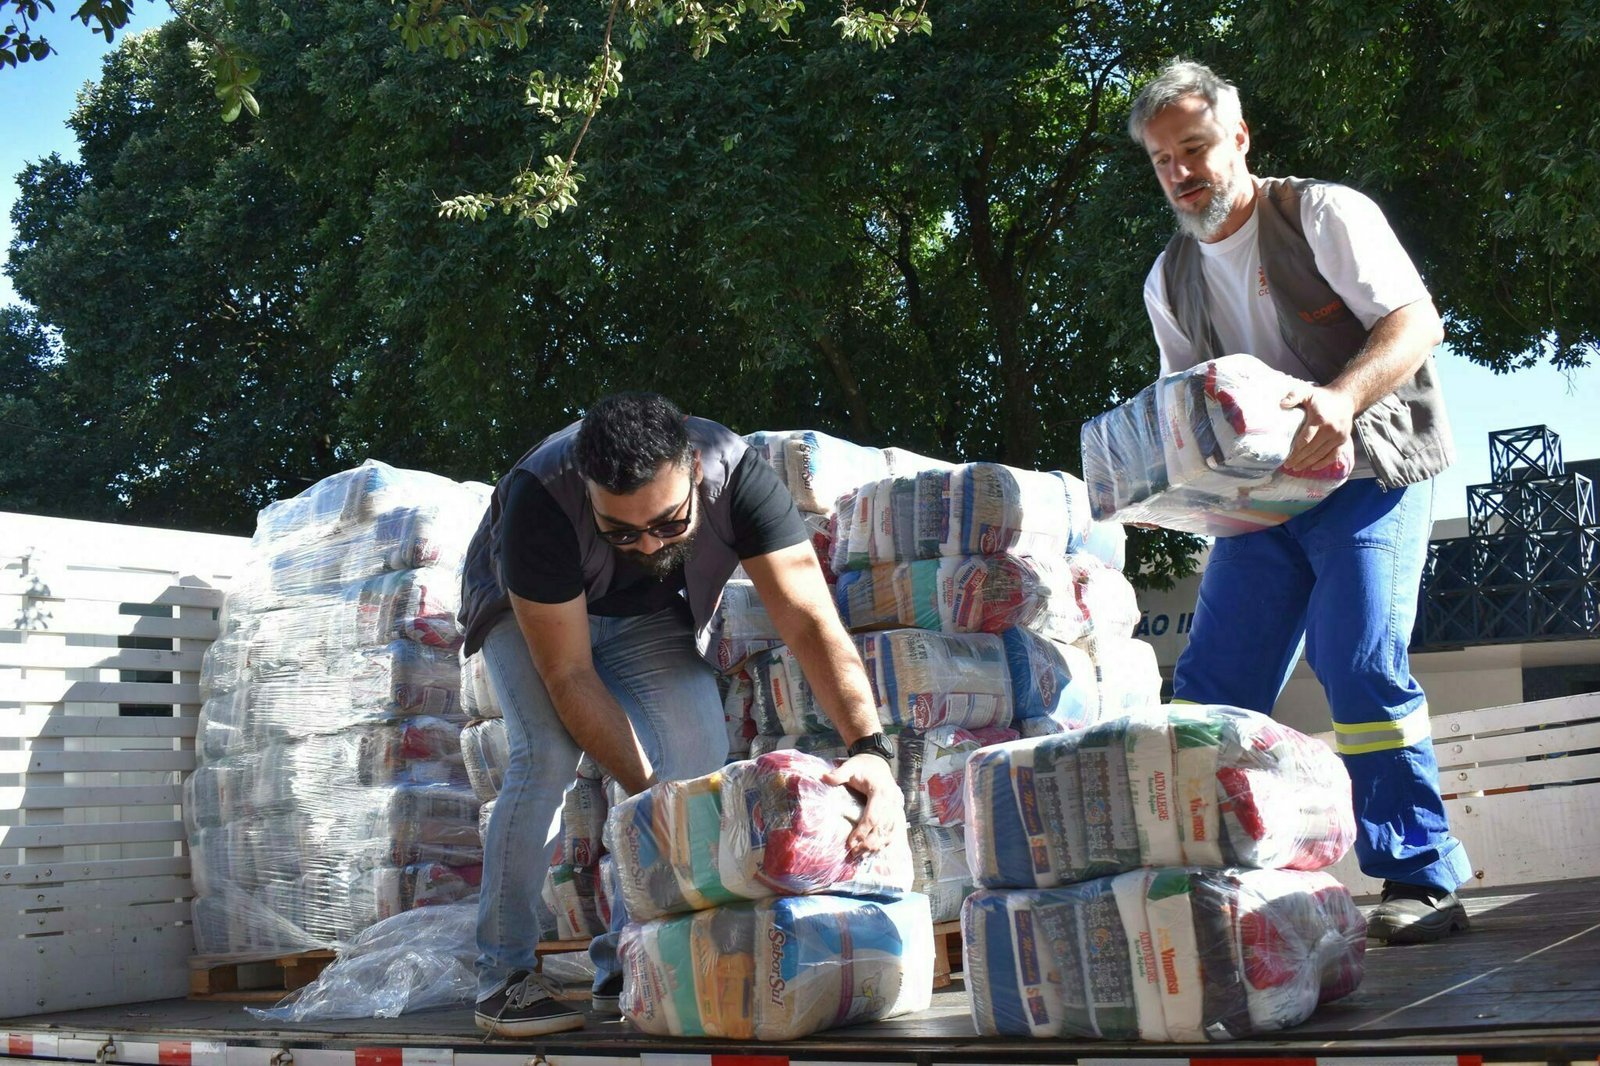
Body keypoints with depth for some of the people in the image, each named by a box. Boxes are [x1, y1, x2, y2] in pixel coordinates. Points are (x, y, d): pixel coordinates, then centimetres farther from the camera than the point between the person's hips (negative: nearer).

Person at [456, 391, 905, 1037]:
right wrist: (650, 797, -38)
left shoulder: (735, 472, -36)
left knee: (700, 753, -16)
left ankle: (623, 967, -1)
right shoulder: (539, 500, -41)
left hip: (650, 615, 3)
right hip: (527, 607, -3)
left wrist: (869, 748, -54)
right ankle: (503, 977, -12)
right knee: (549, 751, -26)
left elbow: (810, 620, -40)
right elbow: (568, 675, -34)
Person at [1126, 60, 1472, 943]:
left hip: (1364, 473, -6)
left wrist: (1341, 399, -33)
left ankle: (1423, 880, -9)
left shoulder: (1323, 214, -6)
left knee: (1362, 669, -18)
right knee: (1210, 685, 0)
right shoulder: (1170, 280, 12)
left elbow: (1415, 322, -15)